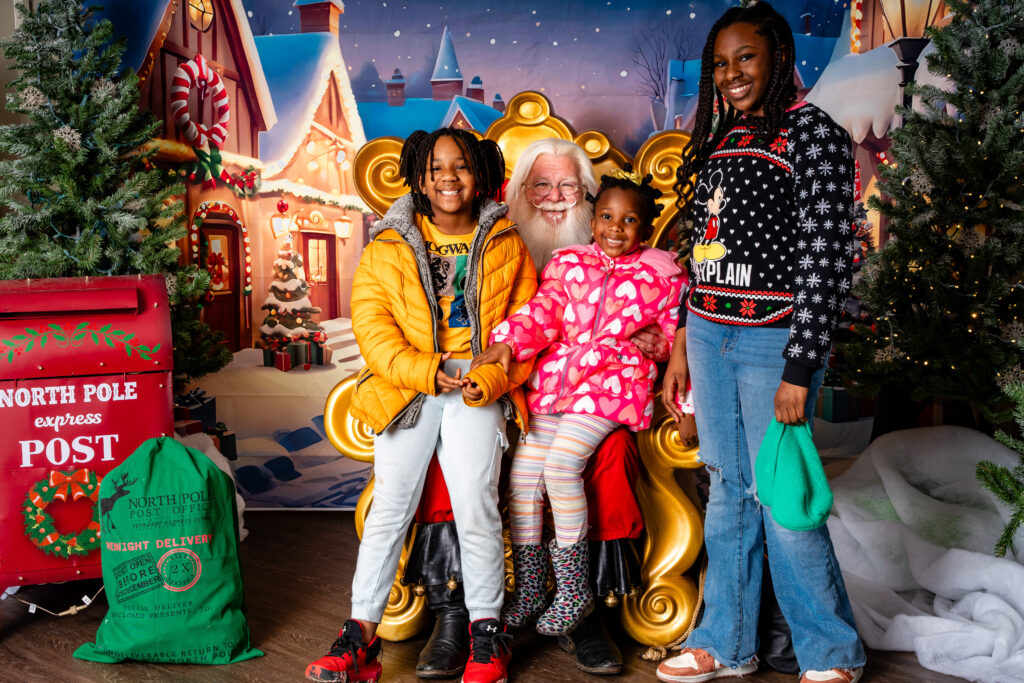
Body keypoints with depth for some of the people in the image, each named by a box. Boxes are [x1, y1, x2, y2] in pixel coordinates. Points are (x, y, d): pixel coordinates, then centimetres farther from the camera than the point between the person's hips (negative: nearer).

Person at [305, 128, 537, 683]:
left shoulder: (506, 246, 13)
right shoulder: (388, 247, 11)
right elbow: (371, 323, 2)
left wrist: (491, 379, -11)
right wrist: (423, 371, -13)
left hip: (478, 389, 0)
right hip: (407, 388, 1)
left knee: (475, 506, -13)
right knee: (390, 506, -6)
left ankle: (486, 631, 2)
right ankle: (361, 635, 2)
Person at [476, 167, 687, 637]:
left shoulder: (663, 276, 7)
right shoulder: (568, 263, 14)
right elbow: (542, 314, 2)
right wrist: (508, 343, -14)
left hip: (615, 381, -4)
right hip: (555, 377, 4)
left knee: (561, 463, -24)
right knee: (522, 470, -10)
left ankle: (574, 590, -8)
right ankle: (528, 589, 7)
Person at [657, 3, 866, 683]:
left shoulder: (813, 132, -8)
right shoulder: (720, 141, 15)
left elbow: (826, 258, -14)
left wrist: (799, 371, -18)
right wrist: (681, 347, 16)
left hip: (773, 338, -7)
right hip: (709, 334, 7)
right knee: (729, 491, 13)